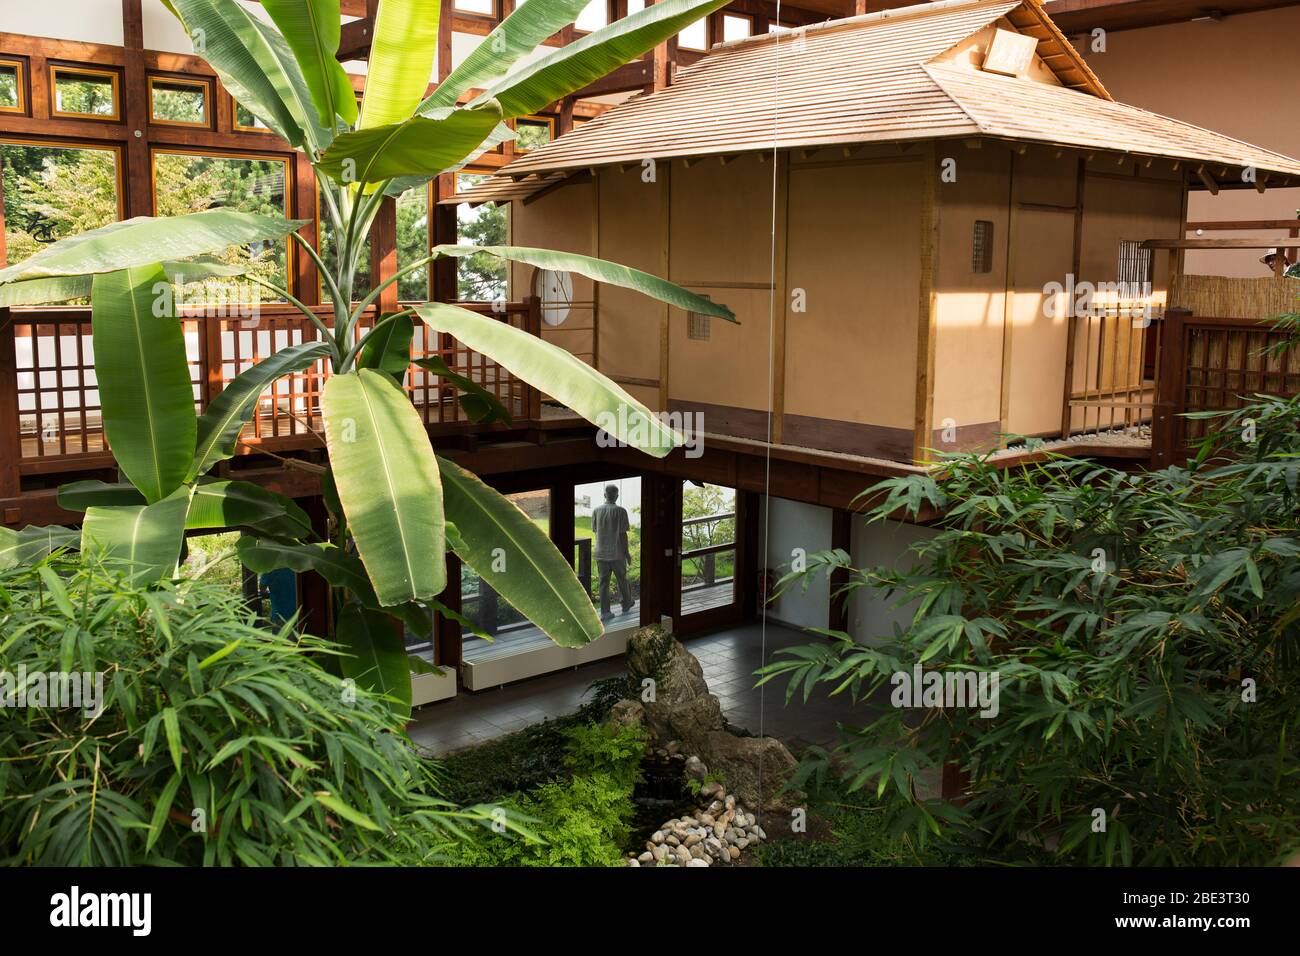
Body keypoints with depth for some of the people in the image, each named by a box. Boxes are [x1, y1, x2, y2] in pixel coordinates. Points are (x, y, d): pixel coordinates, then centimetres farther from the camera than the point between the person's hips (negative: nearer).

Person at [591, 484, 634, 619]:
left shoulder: (596, 510, -1)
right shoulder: (620, 511, -12)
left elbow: (594, 530, 9)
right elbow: (623, 534, -11)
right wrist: (627, 552, -3)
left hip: (600, 553, 3)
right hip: (617, 552, -3)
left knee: (603, 582, 6)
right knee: (622, 579, 15)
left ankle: (605, 611, 5)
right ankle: (626, 604, 31)